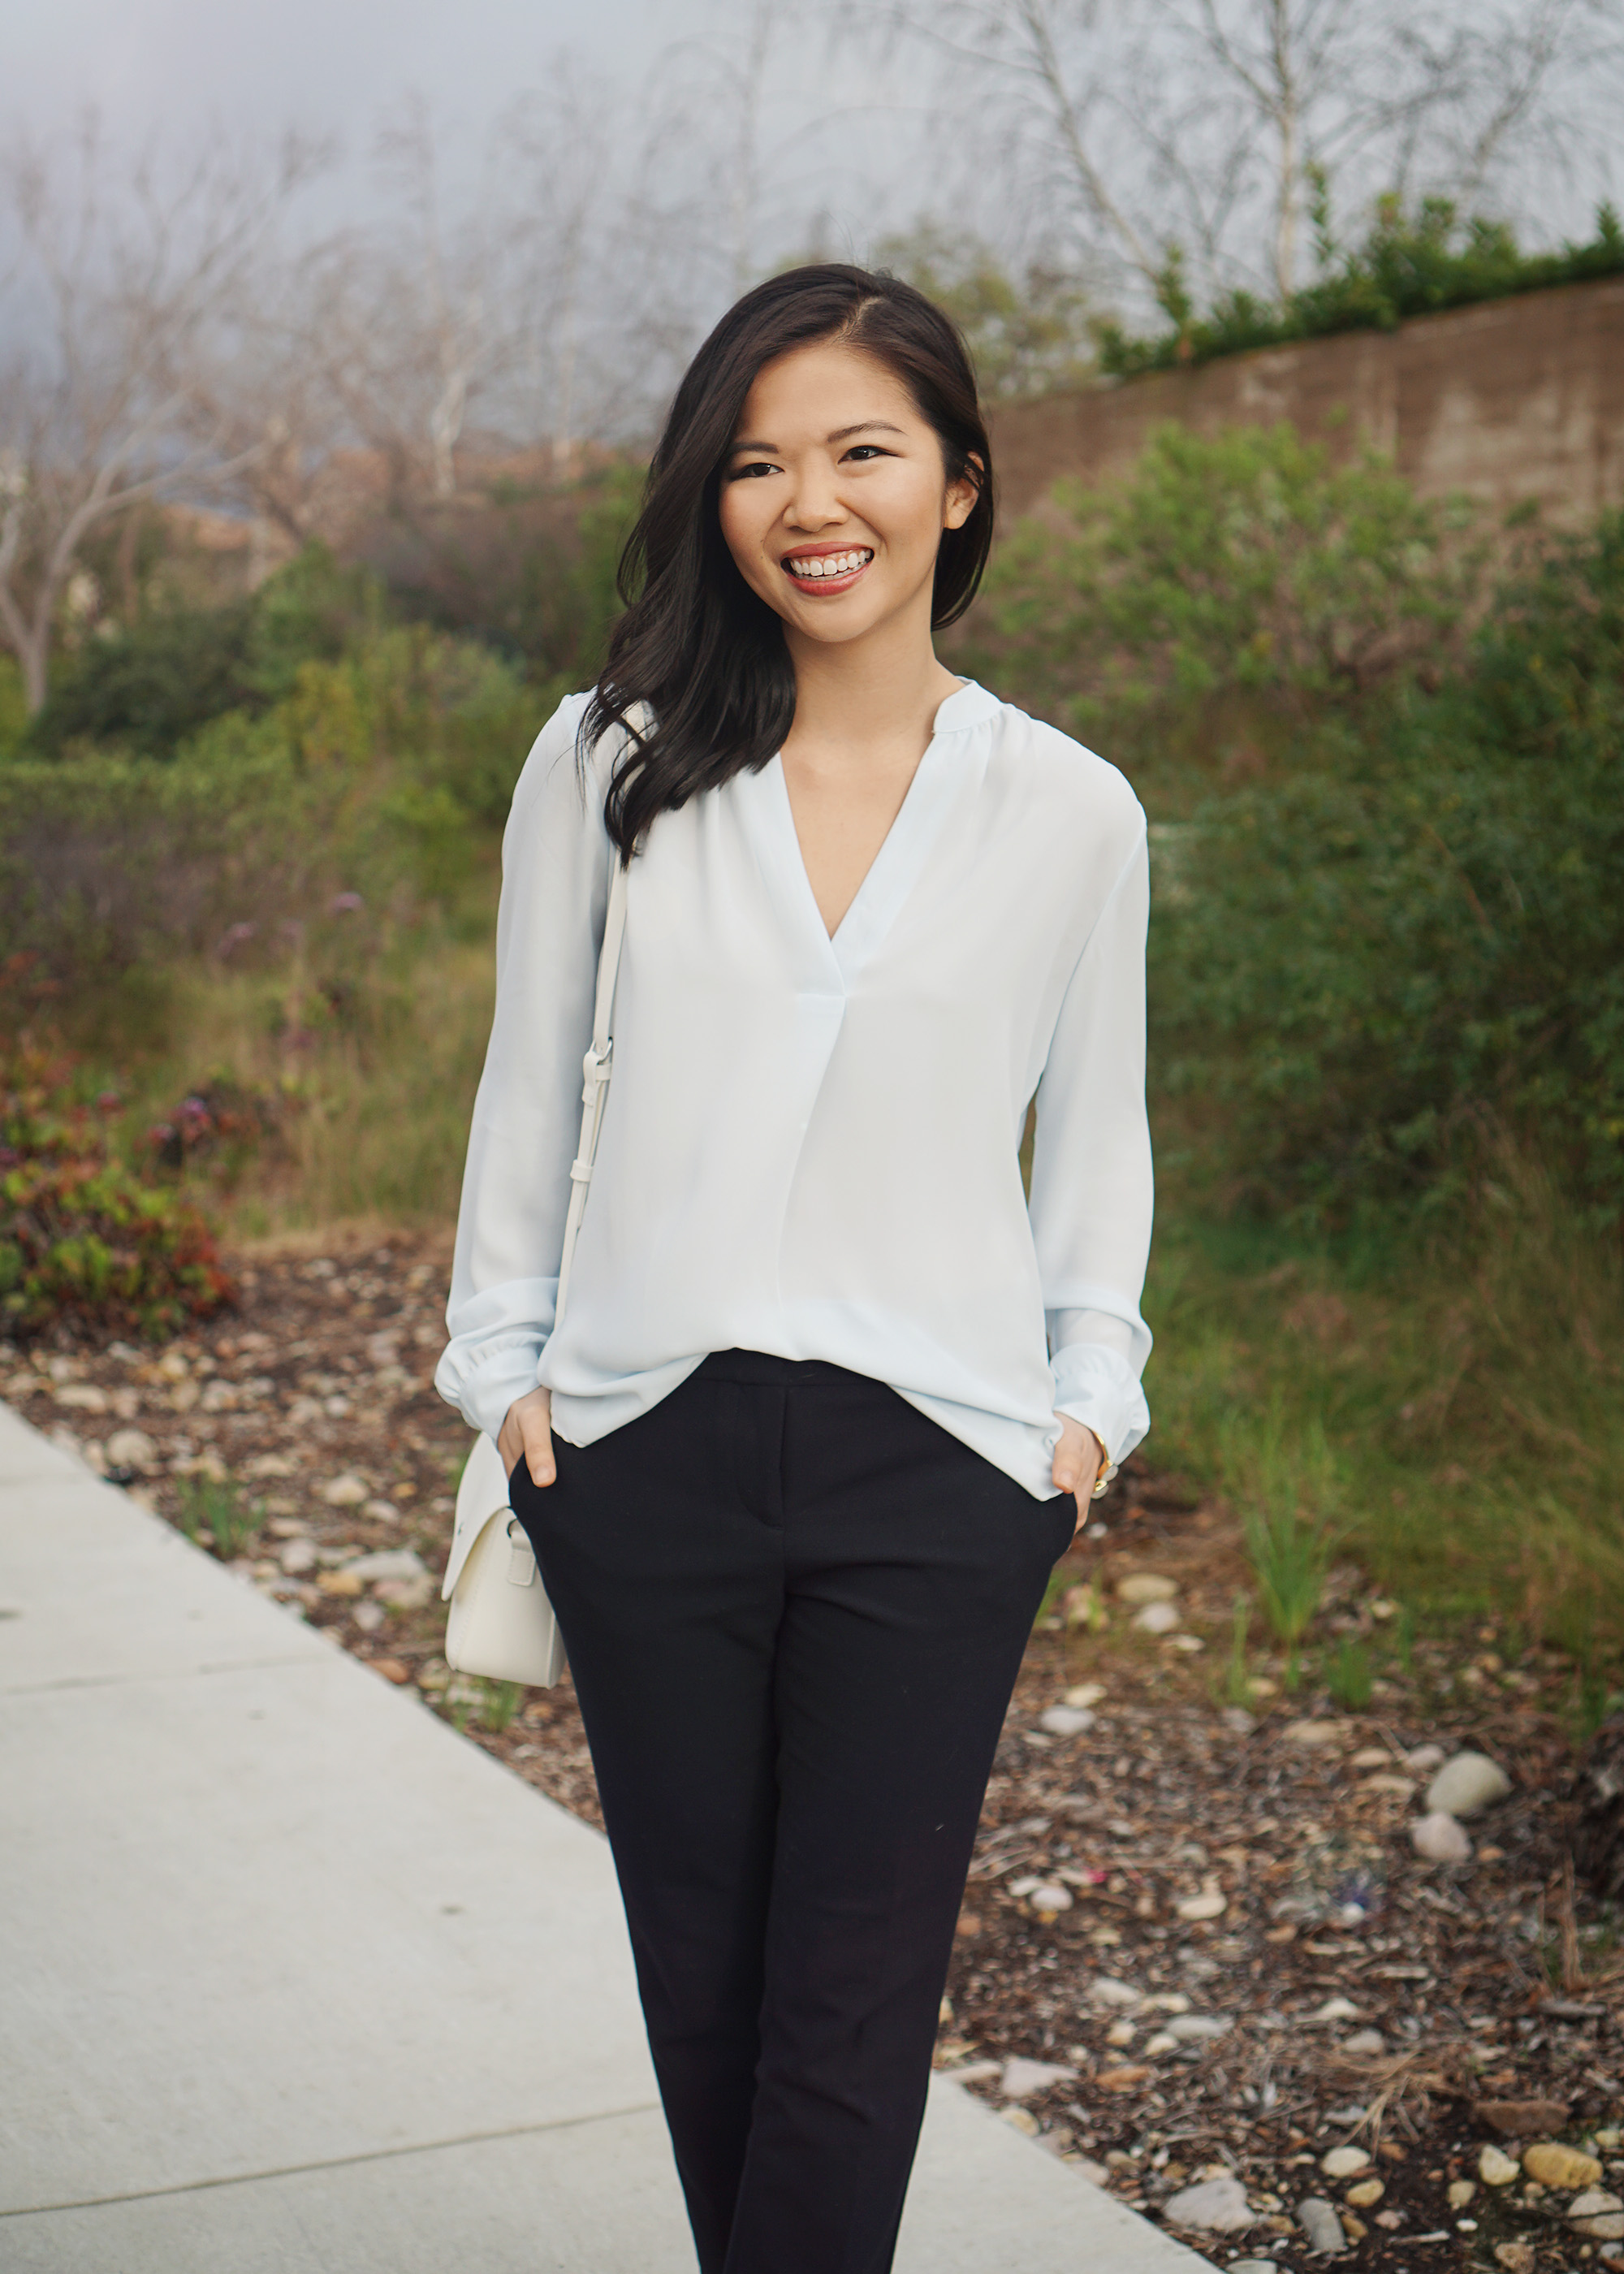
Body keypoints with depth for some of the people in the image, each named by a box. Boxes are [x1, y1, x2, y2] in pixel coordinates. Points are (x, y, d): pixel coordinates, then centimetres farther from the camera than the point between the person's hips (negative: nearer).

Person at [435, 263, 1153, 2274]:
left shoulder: (1069, 811, 1)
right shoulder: (607, 764, 1)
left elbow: (1096, 1128, 11)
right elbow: (529, 1080, 9)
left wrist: (1091, 1402, 5)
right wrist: (504, 1359, 7)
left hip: (936, 1467, -1)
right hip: (645, 1450, 1)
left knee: (854, 2009, 1)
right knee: (702, 1973, 12)